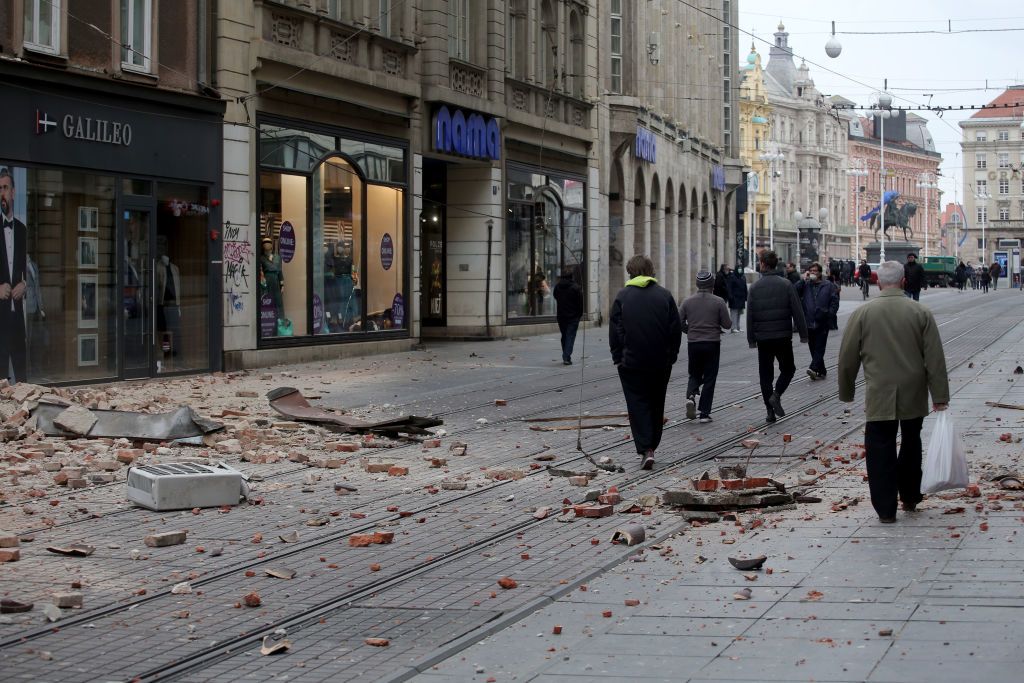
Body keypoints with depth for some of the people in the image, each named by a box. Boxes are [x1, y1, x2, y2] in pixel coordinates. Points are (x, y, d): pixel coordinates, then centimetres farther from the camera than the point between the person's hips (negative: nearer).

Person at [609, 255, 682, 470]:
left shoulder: (622, 296, -4)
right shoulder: (664, 295, 1)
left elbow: (615, 331, -4)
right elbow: (676, 329, 2)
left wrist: (617, 357, 4)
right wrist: (671, 355, 10)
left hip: (631, 363, -2)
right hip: (661, 363, 2)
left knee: (638, 405, 1)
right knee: (656, 405, 16)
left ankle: (646, 450, -12)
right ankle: (651, 446, 23)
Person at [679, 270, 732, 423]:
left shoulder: (688, 301, 0)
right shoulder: (718, 302, -6)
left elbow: (679, 322, -1)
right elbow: (727, 324, -6)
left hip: (693, 343, 2)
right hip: (712, 343, -2)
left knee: (694, 375, 17)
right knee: (709, 378, 6)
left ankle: (691, 396, -14)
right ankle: (704, 413, 3)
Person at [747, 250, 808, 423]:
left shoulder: (754, 287, -1)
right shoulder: (786, 285, -4)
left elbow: (750, 315, 1)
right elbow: (797, 311, -5)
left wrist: (751, 339, 8)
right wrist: (803, 334, 2)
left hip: (763, 338, 1)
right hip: (783, 337, -1)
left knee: (765, 373, 8)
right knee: (788, 369, 15)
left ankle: (770, 411, 6)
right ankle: (776, 395, -10)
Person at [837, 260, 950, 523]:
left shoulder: (862, 314, -5)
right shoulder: (921, 313, -3)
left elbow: (847, 358, 0)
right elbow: (935, 358, -3)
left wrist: (846, 392, 13)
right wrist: (940, 397, 2)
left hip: (879, 397, -2)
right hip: (914, 397, 2)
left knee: (881, 452, 4)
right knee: (911, 445, 20)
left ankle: (885, 508, 3)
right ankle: (909, 498, 31)